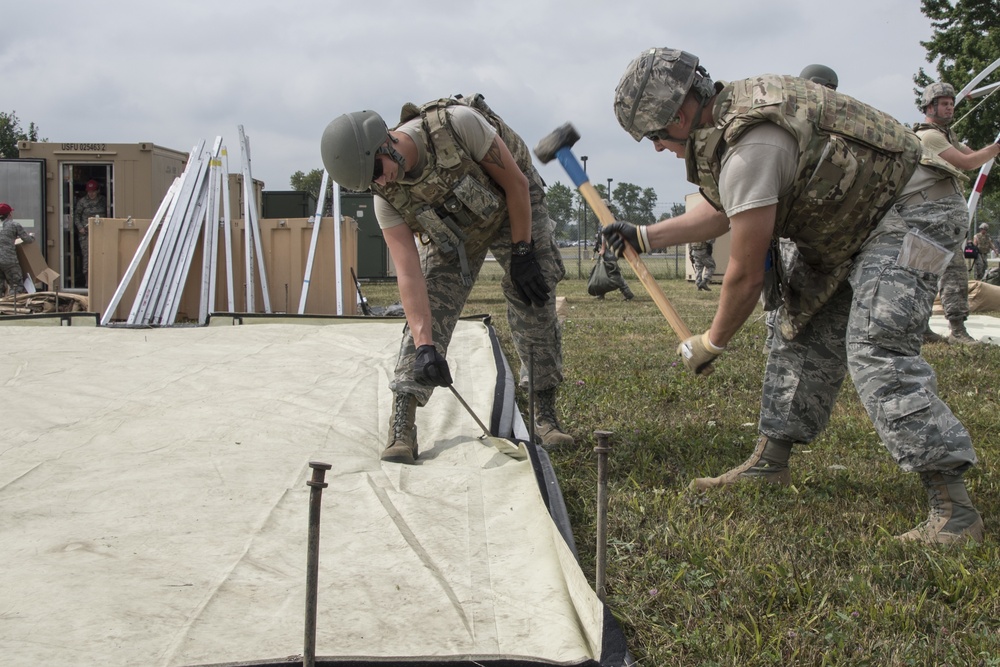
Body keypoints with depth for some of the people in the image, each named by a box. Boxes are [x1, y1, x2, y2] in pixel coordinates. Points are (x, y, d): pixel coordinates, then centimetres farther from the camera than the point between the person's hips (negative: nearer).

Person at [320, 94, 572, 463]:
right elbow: (409, 274, -29)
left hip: (512, 208, -2)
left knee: (534, 305, -7)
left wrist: (522, 253, -20)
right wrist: (425, 346, -39)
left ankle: (545, 415, 5)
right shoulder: (387, 198, -25)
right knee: (429, 310, -13)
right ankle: (401, 426, -14)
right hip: (452, 232, 2)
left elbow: (517, 183, -24)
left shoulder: (458, 124, -37)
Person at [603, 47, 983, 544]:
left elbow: (746, 275, -21)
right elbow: (721, 213, 19)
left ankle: (954, 508, -20)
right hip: (843, 231, 11)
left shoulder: (749, 149, -29)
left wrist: (710, 344, -6)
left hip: (899, 225, -11)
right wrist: (643, 237, 17)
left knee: (877, 356, -21)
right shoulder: (732, 110, 3)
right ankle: (769, 463, 23)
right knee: (802, 338, 12)